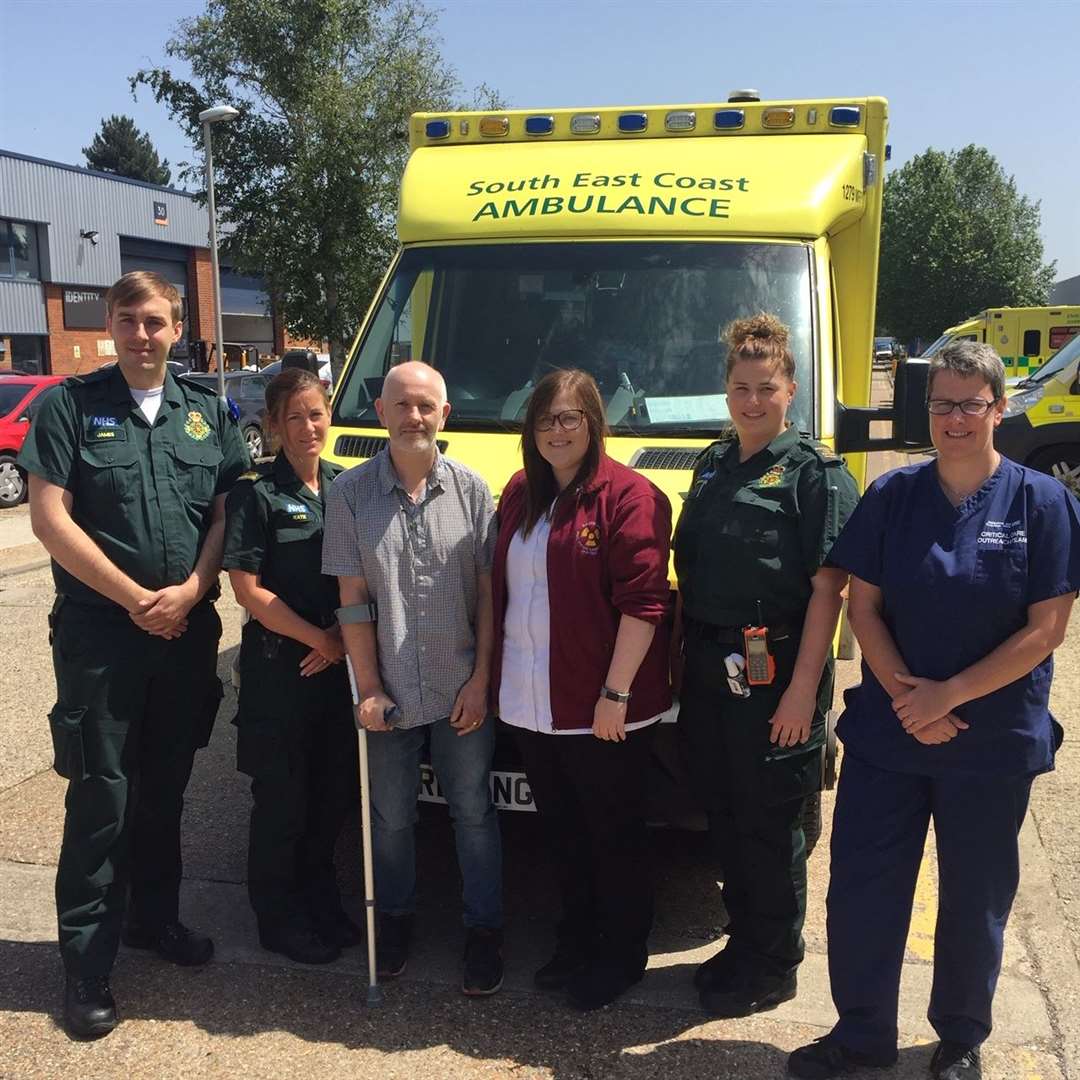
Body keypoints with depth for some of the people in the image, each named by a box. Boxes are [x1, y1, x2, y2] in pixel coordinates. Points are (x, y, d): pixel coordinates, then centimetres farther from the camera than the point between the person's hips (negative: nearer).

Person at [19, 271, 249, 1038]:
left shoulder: (206, 412, 8)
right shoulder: (71, 405, -2)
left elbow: (225, 513, 6)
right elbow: (50, 519, -8)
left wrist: (188, 592, -9)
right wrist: (134, 598, -12)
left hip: (188, 630, 4)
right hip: (99, 634, -3)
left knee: (165, 788, 16)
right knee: (102, 796, 1)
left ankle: (156, 917, 33)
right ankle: (87, 961, 14)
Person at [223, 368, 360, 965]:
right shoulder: (255, 493, -8)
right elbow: (249, 589, -13)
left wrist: (345, 638, -6)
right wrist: (318, 639, -11)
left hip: (336, 665, 5)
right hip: (277, 669, -5)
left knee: (334, 792, 14)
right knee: (282, 800, 5)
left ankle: (320, 902, 34)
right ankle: (278, 918, 23)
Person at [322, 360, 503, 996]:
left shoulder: (470, 489, -2)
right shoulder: (351, 493, -4)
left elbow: (488, 593, -1)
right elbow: (353, 601, -4)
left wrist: (480, 680, -5)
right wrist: (369, 689, -6)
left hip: (463, 691, 0)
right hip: (390, 693, 0)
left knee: (474, 811, 11)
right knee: (392, 817, 16)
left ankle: (485, 928, 28)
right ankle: (396, 917, 38)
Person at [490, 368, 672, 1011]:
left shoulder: (629, 496, -13)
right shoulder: (520, 494, 10)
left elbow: (643, 604, -17)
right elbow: (500, 590, 17)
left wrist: (614, 693, -20)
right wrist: (497, 677, 14)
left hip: (601, 709, -7)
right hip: (530, 704, 7)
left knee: (614, 836, 10)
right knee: (564, 832, 20)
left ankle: (623, 955, 28)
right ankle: (578, 940, 38)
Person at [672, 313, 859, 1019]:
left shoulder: (815, 474, -8)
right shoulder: (712, 466, 13)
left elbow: (829, 588, -13)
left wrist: (803, 690, -19)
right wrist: (689, 656, 13)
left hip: (774, 674, -6)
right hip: (709, 669, 7)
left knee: (769, 826, 5)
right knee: (724, 815, 16)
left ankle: (774, 966, 23)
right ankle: (743, 942, 35)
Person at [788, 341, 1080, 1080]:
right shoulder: (891, 496, -1)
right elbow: (863, 606, 0)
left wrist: (946, 696, -16)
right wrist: (902, 690, -14)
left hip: (993, 740, -2)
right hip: (886, 733, 2)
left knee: (975, 899, 14)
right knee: (860, 888, 7)